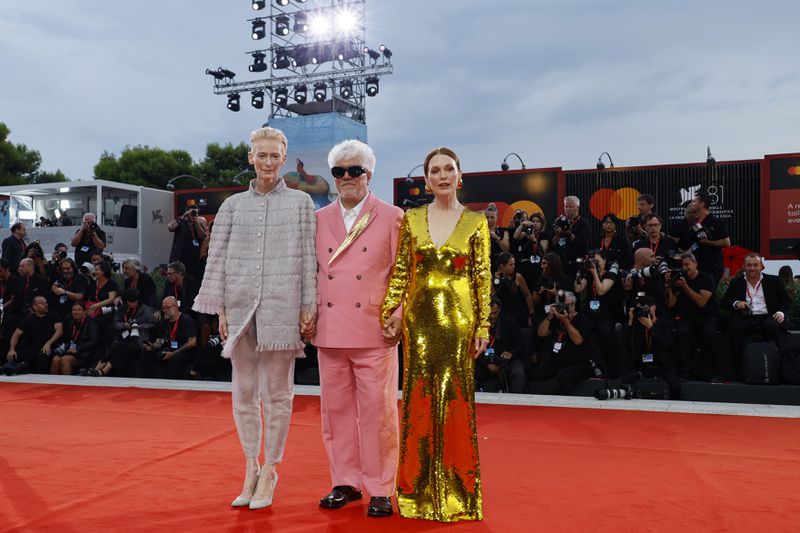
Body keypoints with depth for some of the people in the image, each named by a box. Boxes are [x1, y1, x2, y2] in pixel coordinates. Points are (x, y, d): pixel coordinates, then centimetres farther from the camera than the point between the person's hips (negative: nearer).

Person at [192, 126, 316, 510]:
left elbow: (307, 258, 4)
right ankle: (250, 468, 23)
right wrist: (220, 309, 1)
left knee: (276, 393, 4)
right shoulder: (233, 205, 11)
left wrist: (309, 307, -2)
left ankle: (269, 472, 17)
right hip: (240, 306, 2)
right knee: (244, 393, 8)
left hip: (281, 307, -2)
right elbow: (217, 258, 8)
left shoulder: (300, 202, 7)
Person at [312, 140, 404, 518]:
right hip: (330, 331, 4)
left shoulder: (392, 218, 2)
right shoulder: (319, 219, 12)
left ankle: (380, 490, 12)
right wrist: (309, 313, 7)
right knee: (336, 409, 10)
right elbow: (312, 271, 16)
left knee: (378, 411, 0)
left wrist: (397, 317, -9)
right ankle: (345, 483, 23)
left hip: (374, 331, -3)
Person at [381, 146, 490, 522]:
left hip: (458, 320, -1)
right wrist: (389, 314, 0)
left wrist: (483, 326, -4)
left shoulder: (475, 223, 1)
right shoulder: (412, 219, 6)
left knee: (455, 400, 3)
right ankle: (419, 489, 19)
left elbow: (483, 278, 0)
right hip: (420, 320, 2)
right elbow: (400, 272, 7)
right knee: (419, 398, 6)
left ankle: (456, 491, 17)